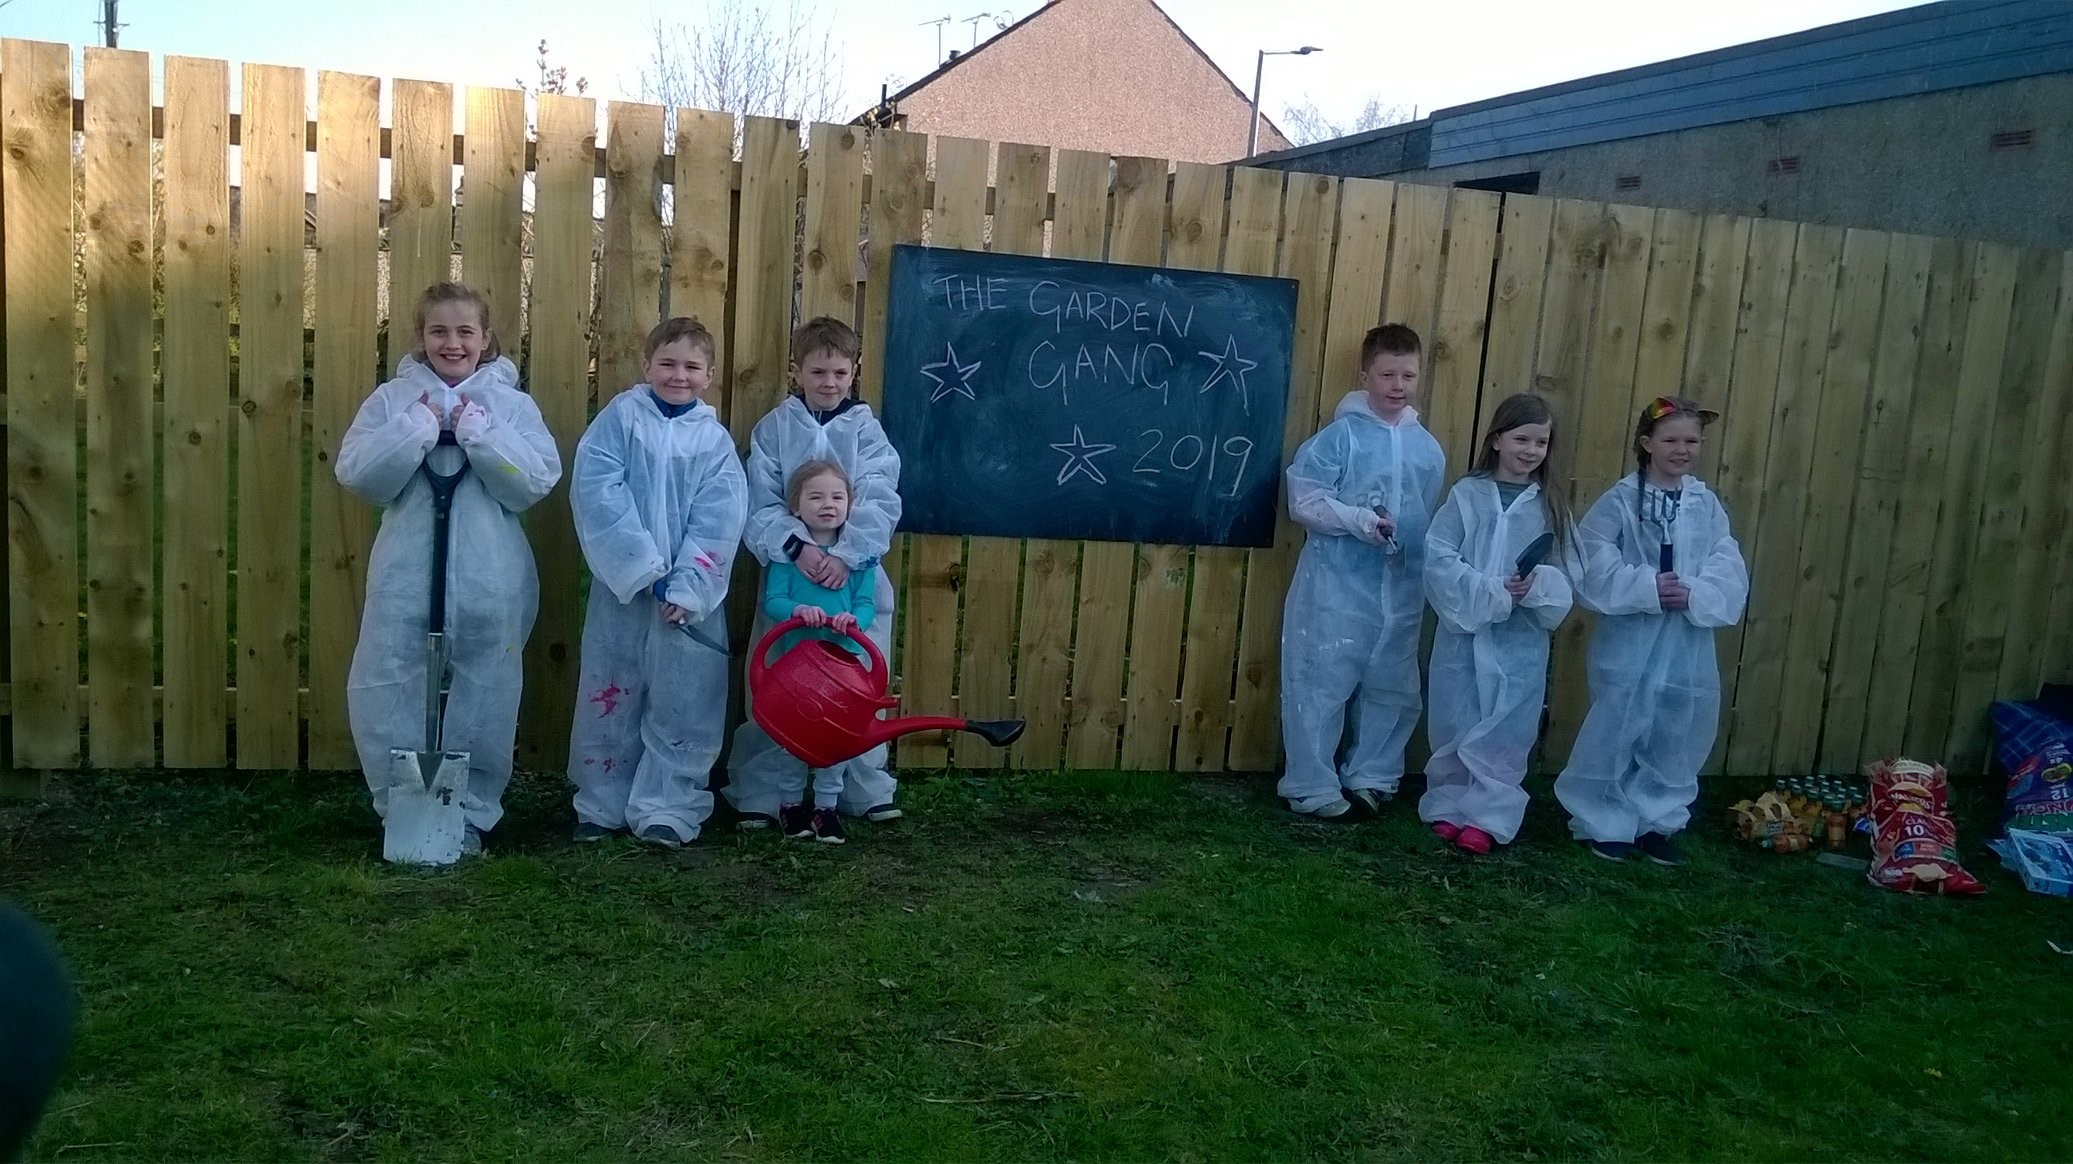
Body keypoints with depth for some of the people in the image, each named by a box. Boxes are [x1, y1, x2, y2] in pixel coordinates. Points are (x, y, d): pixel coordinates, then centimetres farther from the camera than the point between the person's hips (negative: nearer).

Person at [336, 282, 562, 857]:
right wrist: (419, 425, -12)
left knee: (484, 701, 7)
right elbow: (357, 474, -5)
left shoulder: (512, 403, 5)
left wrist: (478, 430, -13)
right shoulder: (393, 398, 6)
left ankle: (471, 815, 23)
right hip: (407, 578, 1)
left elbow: (538, 480, -7)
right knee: (390, 695, 3)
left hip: (489, 582, 0)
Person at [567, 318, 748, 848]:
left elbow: (719, 522, -5)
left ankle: (665, 808, 12)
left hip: (689, 594, 0)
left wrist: (686, 588, -15)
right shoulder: (620, 417, 0)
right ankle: (601, 805, 20)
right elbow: (597, 491, -11)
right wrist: (644, 568, -17)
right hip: (621, 585, 0)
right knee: (610, 695, 8)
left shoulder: (716, 439, 3)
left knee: (681, 702, 2)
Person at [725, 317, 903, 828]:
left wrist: (845, 555, -24)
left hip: (856, 577, 1)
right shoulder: (773, 429, 2)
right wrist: (797, 546, -24)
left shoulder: (867, 430, 2)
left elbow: (879, 503, -9)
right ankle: (759, 790, 14)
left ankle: (864, 786, 21)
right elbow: (760, 504, -7)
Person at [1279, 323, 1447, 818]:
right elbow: (1304, 500, -11)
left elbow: (1436, 519, 15)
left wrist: (1430, 572, 7)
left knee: (1393, 689, 13)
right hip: (1337, 587, -5)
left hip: (1402, 590, 5)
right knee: (1321, 686, -1)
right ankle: (1311, 787, 11)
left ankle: (1370, 778, 28)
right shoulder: (1341, 435, -7)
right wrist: (1361, 520, -21)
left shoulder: (1428, 448, 9)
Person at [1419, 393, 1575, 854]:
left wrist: (1537, 585, -19)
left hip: (1521, 640, 1)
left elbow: (1565, 574, 3)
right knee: (1455, 723, 6)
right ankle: (1448, 804, 21)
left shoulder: (1550, 506, 6)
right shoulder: (1467, 494, -1)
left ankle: (1487, 815, 11)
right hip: (1464, 631, -1)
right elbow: (1438, 560, -9)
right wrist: (1490, 592, -18)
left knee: (1505, 730, 2)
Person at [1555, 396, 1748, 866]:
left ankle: (1655, 822, 27)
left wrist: (1694, 594, -19)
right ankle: (1603, 822, 18)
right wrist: (1648, 588, -22)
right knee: (1616, 729, 2)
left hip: (1688, 642, 4)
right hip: (1630, 638, -4)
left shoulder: (1707, 504, 4)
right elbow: (1594, 566, -12)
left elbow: (1730, 575, -1)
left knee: (1675, 736, 12)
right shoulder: (1621, 500, -6)